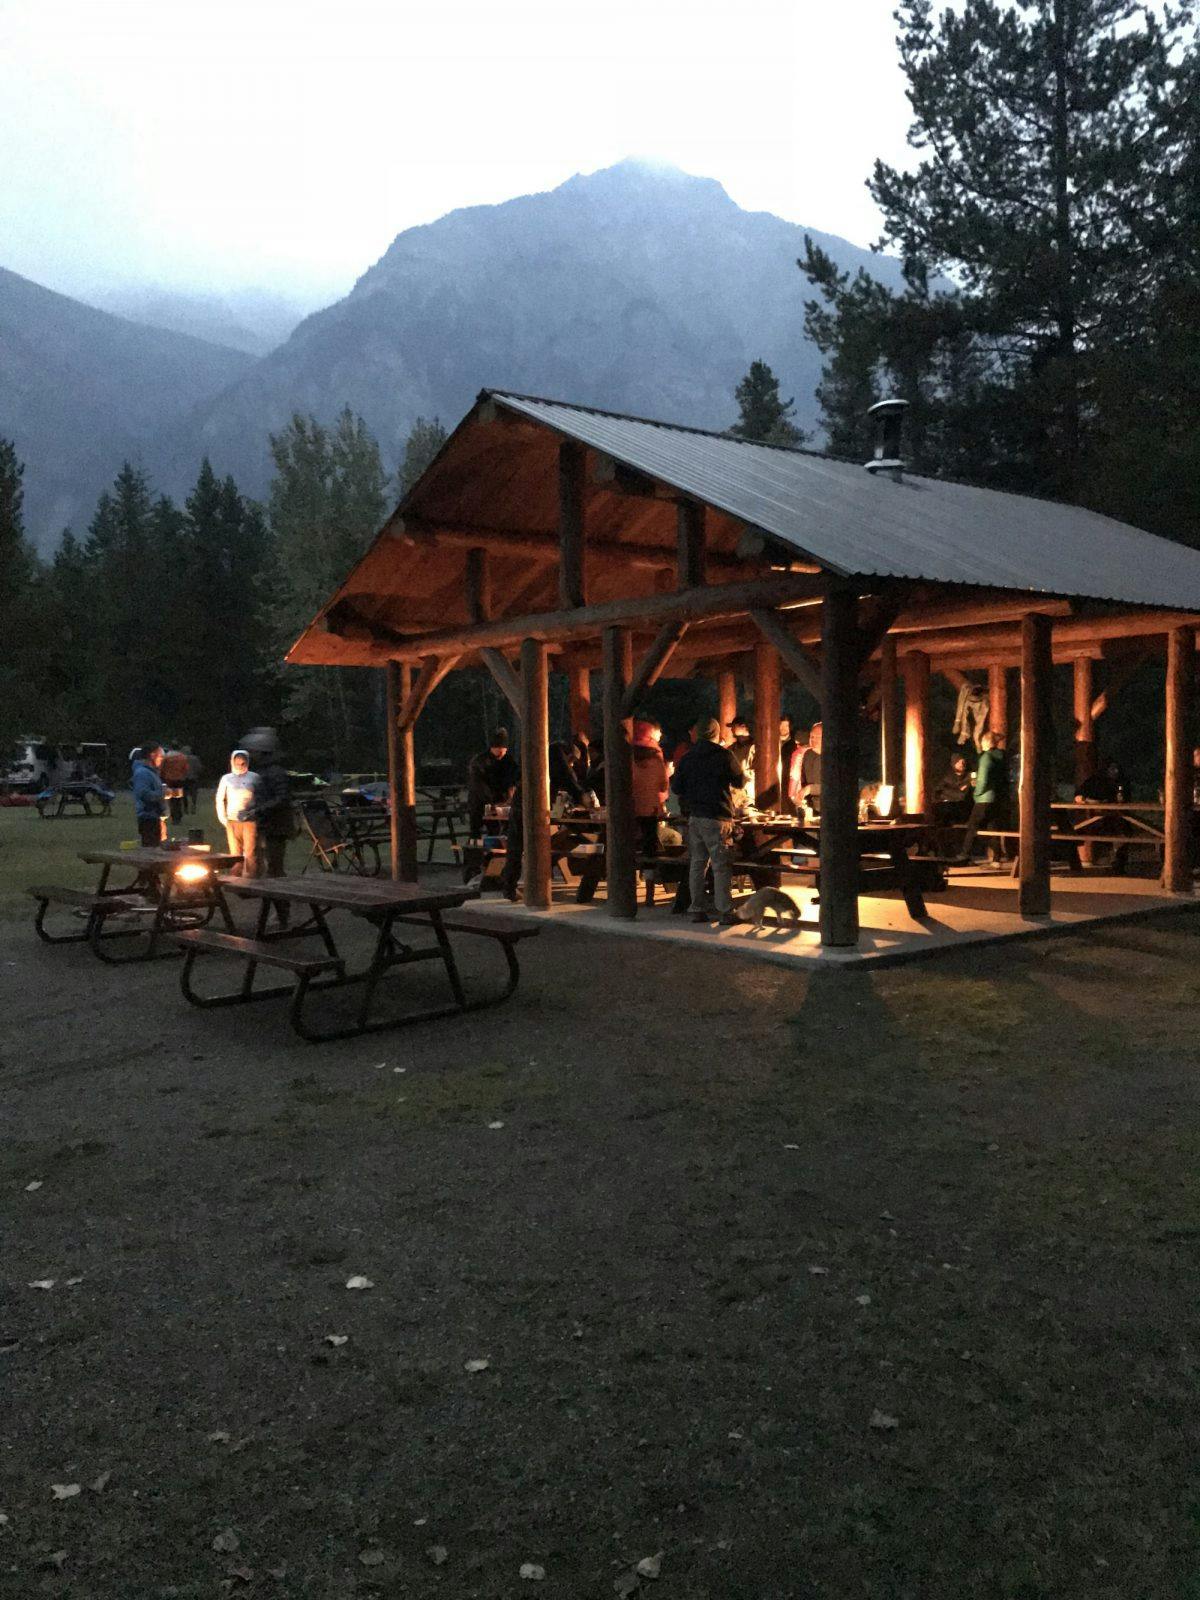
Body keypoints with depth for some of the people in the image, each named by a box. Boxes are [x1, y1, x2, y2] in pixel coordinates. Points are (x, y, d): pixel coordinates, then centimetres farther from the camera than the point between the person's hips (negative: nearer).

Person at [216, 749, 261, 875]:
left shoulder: (254, 777, 6)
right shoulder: (226, 778, 9)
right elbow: (220, 799, 13)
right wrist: (222, 818, 5)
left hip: (250, 820, -1)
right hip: (232, 821, 1)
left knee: (250, 852, -5)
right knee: (235, 853, 6)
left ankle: (251, 878, -2)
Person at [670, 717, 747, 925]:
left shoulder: (687, 758, 7)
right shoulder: (724, 755, -6)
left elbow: (676, 786, 9)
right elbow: (740, 782, 4)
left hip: (693, 816, 5)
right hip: (716, 817, -5)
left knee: (697, 864, 10)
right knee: (721, 865, -3)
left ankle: (697, 910, 11)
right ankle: (726, 912, -5)